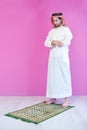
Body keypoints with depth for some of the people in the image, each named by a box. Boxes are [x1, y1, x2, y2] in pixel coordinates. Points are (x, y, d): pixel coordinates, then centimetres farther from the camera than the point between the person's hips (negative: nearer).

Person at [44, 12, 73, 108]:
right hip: (53, 57, 5)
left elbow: (67, 42, -15)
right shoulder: (51, 31, 16)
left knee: (64, 76, -4)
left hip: (62, 57, -5)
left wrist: (53, 43, -9)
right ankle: (53, 97, 14)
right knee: (53, 77, 5)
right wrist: (55, 42, -12)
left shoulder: (66, 29, 1)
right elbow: (46, 43, 6)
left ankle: (66, 99, 0)